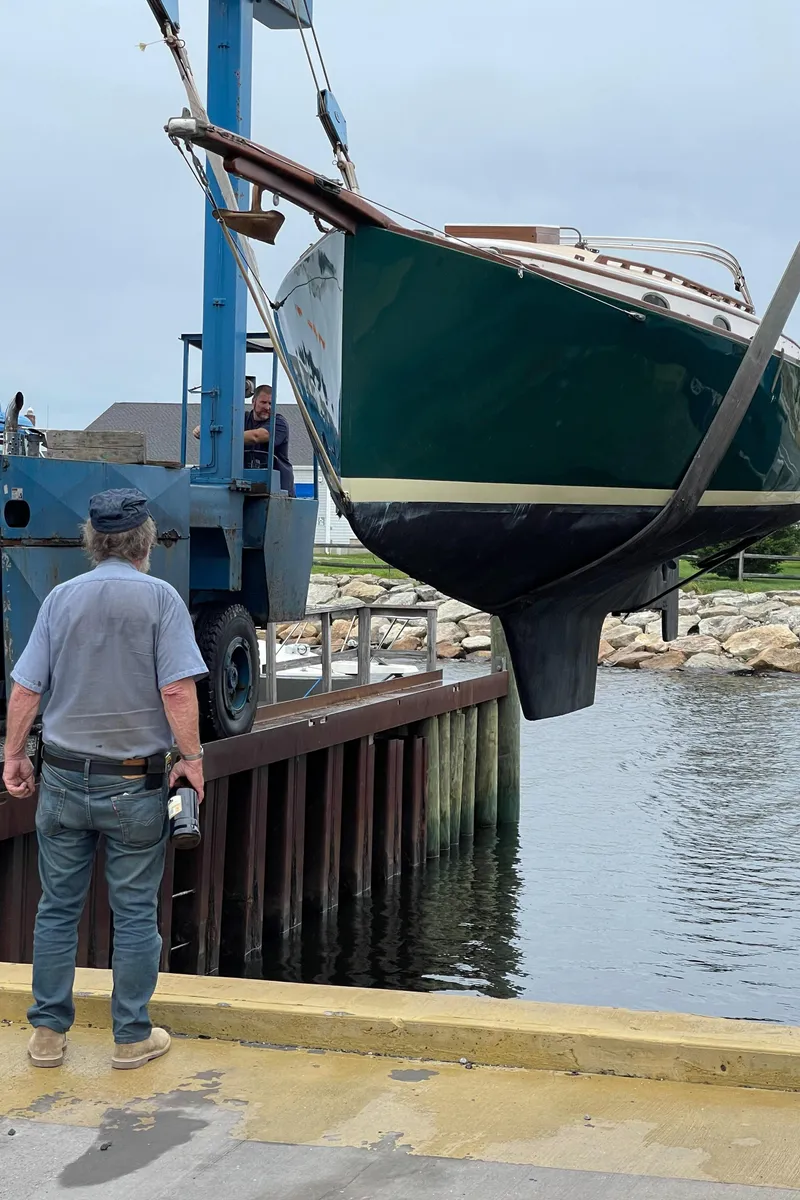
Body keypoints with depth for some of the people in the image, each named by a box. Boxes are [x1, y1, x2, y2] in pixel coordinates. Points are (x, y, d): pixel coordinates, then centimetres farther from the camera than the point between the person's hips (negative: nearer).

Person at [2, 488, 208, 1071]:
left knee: (57, 908, 12)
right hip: (136, 783, -3)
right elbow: (178, 690, -15)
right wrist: (193, 758, -5)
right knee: (135, 913, 7)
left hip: (63, 779, 3)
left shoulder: (61, 597, 2)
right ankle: (132, 1038, 14)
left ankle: (48, 1033, 18)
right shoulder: (160, 598, -8)